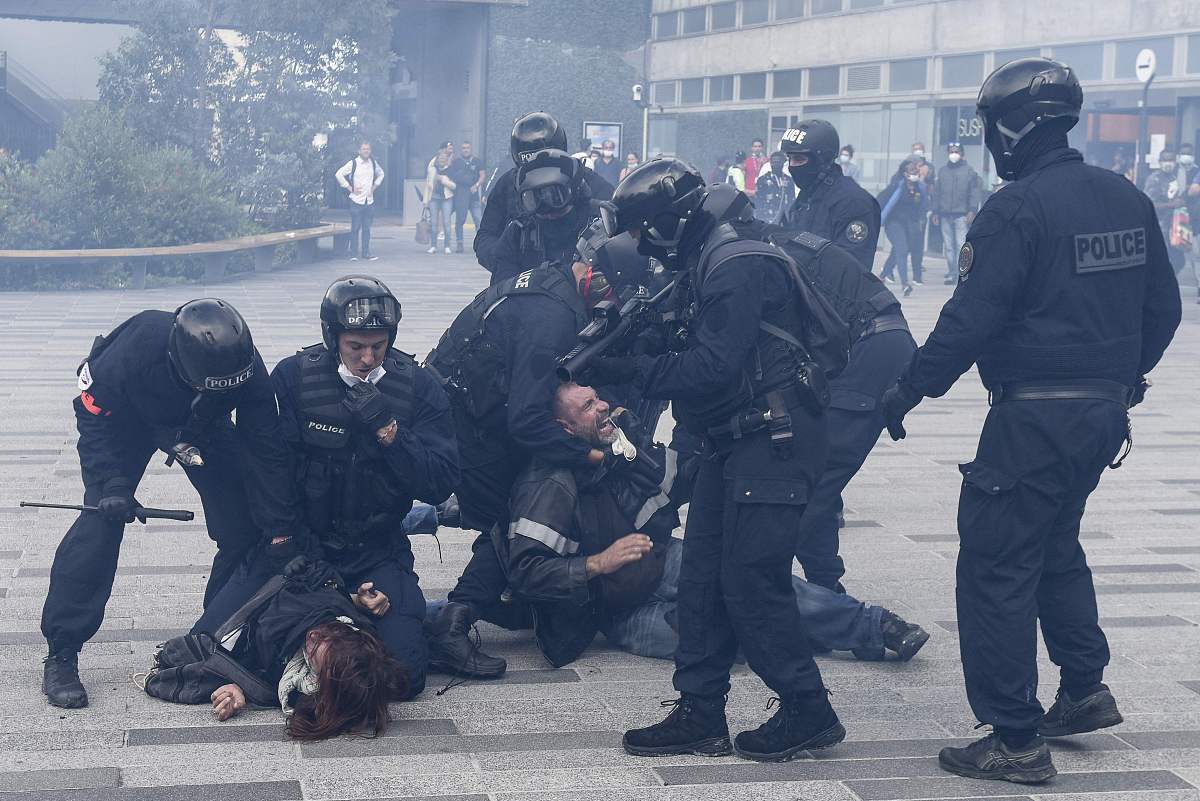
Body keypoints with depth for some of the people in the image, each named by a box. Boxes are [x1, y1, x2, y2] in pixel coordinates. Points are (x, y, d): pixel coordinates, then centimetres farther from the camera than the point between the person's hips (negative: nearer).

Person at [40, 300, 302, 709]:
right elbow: (95, 416, -23)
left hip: (201, 426, 3)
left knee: (243, 525, -9)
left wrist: (282, 531, -24)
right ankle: (61, 656, -14)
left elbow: (265, 449, -24)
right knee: (101, 521, -19)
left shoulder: (246, 367, -34)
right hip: (123, 418, -3)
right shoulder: (134, 351, -42)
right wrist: (112, 483, -35)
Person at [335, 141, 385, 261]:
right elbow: (338, 174, -7)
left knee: (367, 228, 7)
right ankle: (353, 254, 1)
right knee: (355, 228, -3)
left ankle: (366, 253, 12)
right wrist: (350, 188, -8)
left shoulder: (373, 163, 9)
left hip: (370, 201, 4)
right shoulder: (353, 163, -6)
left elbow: (380, 174, 27)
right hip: (357, 201, -4)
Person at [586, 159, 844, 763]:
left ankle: (807, 712, 7)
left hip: (773, 444, -10)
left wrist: (623, 369, -19)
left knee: (752, 581, -7)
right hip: (735, 441, 10)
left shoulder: (738, 266, -19)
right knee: (703, 575, 9)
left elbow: (713, 369, -24)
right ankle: (700, 714, 16)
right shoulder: (712, 257, 12)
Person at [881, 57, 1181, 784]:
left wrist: (909, 391, -8)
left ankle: (1016, 741, 2)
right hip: (1107, 410, 8)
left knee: (999, 568, -1)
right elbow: (1162, 306, 13)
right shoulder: (1126, 199, 7)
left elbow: (969, 321, -18)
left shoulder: (1015, 211, -16)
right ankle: (1084, 690, 31)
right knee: (1056, 545, 27)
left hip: (1034, 417, -8)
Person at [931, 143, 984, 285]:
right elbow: (936, 193, 17)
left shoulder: (969, 170, 4)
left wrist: (972, 210, -10)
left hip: (961, 214, -4)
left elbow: (975, 191, -1)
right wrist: (935, 212, 11)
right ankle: (951, 273, 9)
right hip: (945, 215, 4)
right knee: (948, 246, 4)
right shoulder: (942, 171, 16)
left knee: (961, 245, -11)